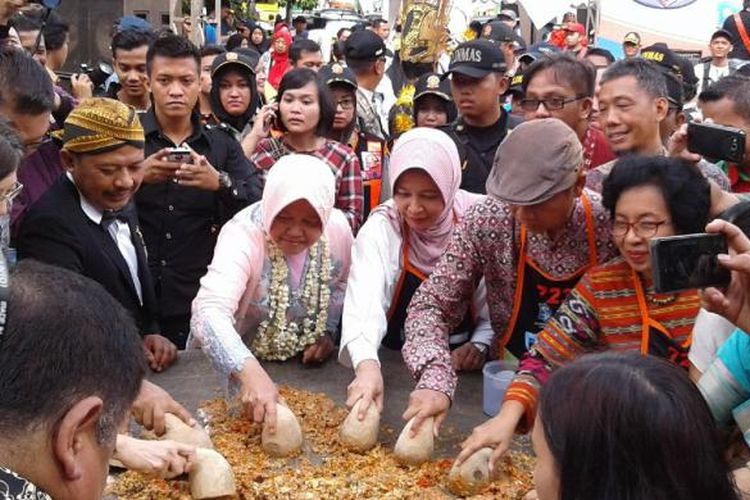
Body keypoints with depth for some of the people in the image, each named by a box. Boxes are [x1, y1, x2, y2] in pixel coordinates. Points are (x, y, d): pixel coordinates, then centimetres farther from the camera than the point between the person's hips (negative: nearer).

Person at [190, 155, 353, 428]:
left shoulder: (338, 227, -12)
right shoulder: (243, 234, -27)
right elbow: (210, 311, -43)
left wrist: (329, 331, -3)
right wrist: (249, 372, -56)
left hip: (305, 368, 4)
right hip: (230, 370, -4)